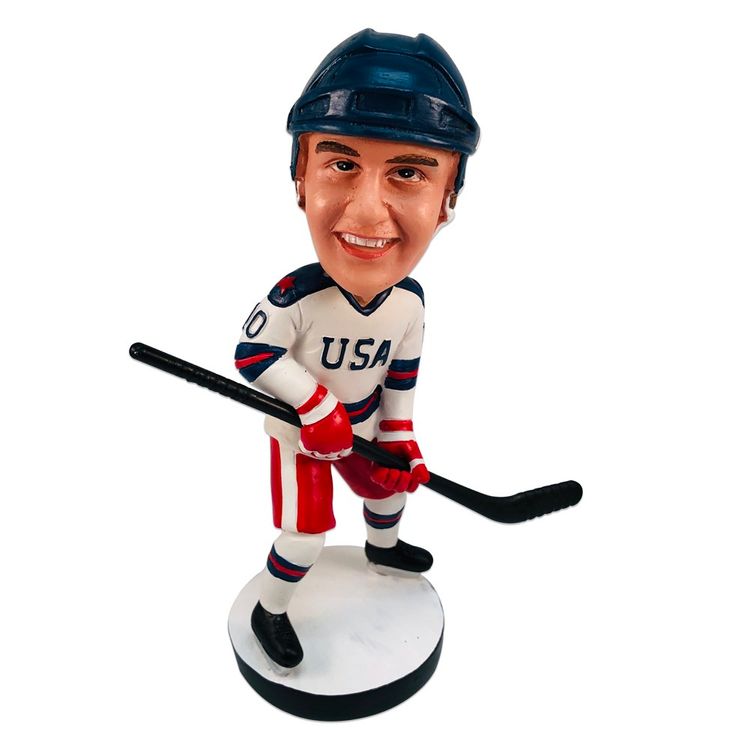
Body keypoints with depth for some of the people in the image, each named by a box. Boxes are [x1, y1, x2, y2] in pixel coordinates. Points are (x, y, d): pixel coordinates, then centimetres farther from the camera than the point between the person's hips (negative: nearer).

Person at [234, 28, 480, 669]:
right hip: (299, 435, -5)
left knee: (391, 484, 25)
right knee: (306, 537, 1)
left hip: (365, 427, 5)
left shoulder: (410, 302, -18)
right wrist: (316, 406, -28)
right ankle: (270, 613, 30)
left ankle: (384, 546, 60)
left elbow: (402, 372, -5)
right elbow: (254, 355, -23)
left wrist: (398, 437, -4)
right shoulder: (296, 296, -34)